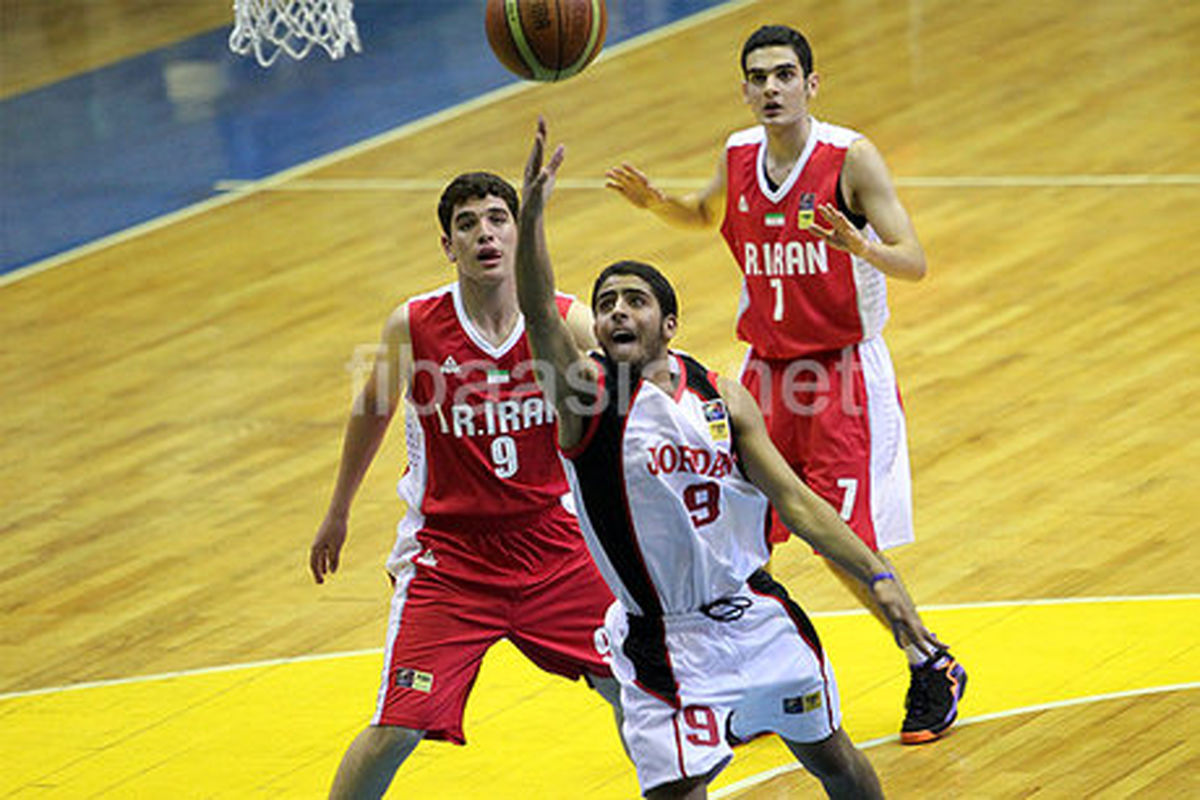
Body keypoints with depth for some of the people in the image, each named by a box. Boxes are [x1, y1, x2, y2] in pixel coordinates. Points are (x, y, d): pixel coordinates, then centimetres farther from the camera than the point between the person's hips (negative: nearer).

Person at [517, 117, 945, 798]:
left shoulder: (723, 399, 2)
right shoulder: (587, 392, -9)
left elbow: (795, 500, 2)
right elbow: (539, 314, -28)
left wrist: (877, 576, -8)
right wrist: (532, 213, -44)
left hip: (755, 614, 4)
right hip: (666, 641, -4)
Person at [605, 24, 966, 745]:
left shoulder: (850, 158, -15)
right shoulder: (740, 156, 1)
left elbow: (914, 262, -18)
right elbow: (707, 215, 23)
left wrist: (860, 247, -39)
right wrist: (656, 203, 2)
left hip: (844, 373, -5)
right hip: (767, 367, 5)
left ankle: (934, 671, 13)